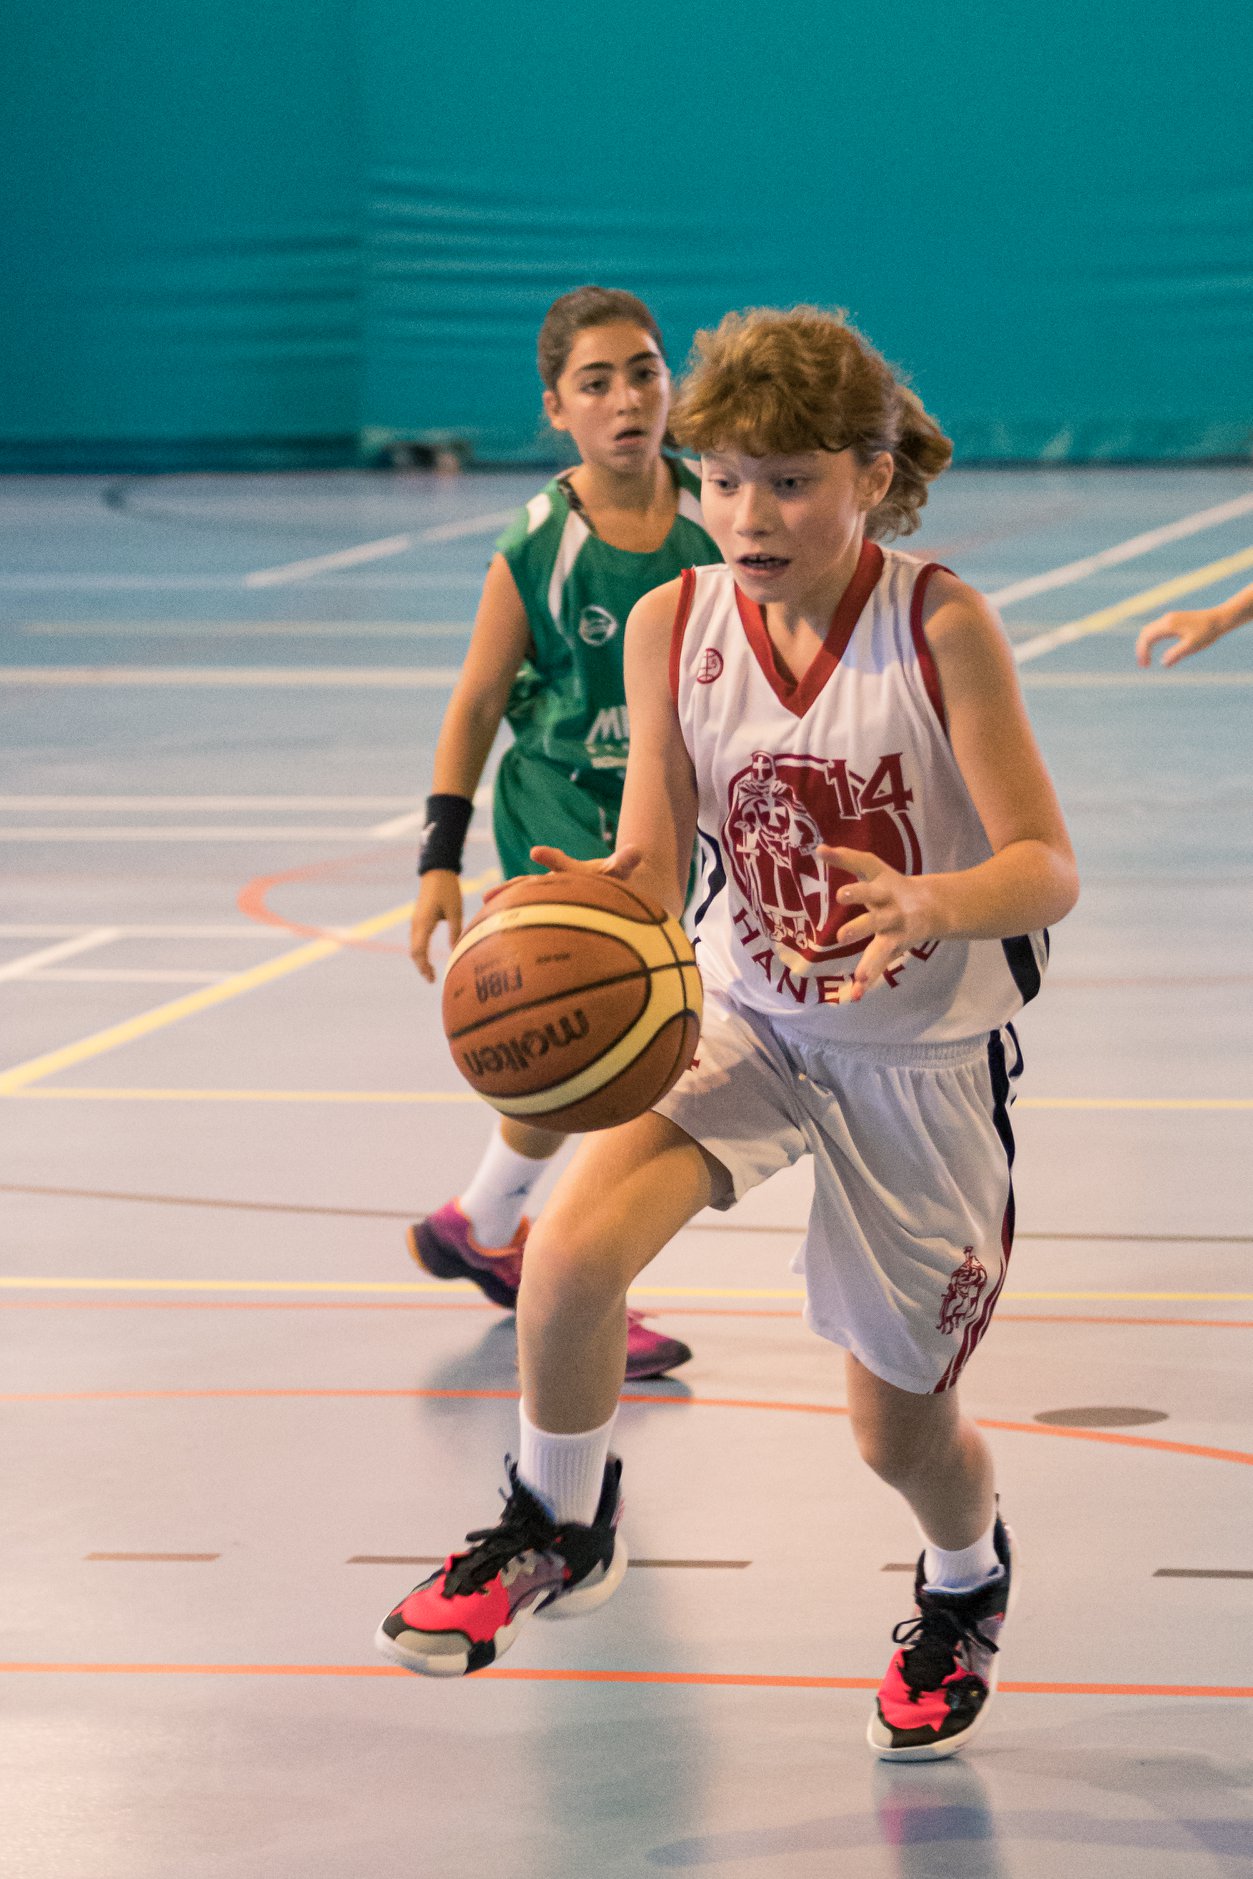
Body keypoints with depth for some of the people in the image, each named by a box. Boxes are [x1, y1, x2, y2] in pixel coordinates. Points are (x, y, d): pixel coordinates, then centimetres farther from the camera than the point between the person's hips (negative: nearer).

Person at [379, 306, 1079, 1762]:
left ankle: (966, 1583, 46)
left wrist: (926, 906, -43)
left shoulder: (941, 627, -21)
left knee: (899, 1426, 8)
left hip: (922, 1056, -2)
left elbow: (1047, 870, -22)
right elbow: (654, 858, -7)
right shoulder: (673, 623, -10)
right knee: (573, 1248, -25)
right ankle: (556, 1529, 3)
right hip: (742, 1018, 2)